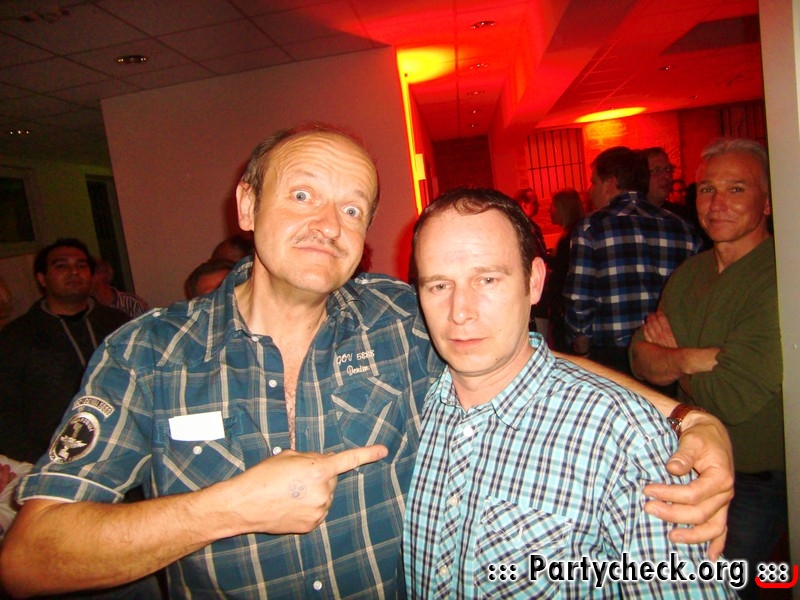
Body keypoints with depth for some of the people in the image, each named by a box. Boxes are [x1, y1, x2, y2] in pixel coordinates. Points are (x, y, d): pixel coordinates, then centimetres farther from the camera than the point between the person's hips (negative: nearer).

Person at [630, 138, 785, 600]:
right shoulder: (689, 273, 2)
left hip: (758, 480, -6)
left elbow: (734, 398, -27)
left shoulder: (780, 280, -23)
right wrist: (689, 359, -21)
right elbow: (641, 358, -1)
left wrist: (671, 358, -10)